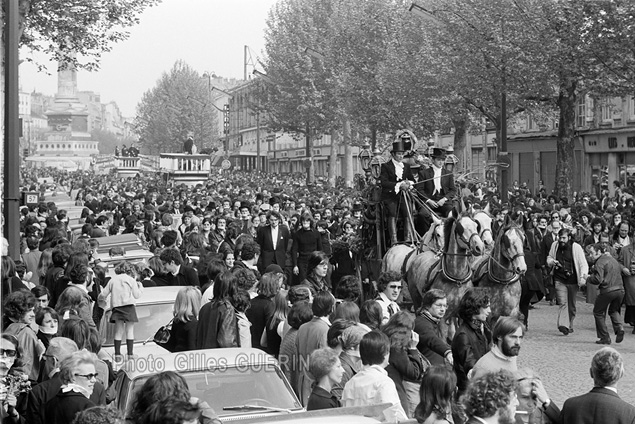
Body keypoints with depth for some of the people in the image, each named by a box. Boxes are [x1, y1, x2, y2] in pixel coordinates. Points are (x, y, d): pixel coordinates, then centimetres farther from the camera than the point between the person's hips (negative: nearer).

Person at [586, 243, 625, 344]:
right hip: (620, 290, 7)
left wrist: (587, 279, 1)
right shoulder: (613, 259, 16)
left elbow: (598, 279, -17)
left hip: (607, 290, -7)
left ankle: (605, 338, 9)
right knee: (614, 310, 27)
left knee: (598, 313, 11)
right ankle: (619, 327, -2)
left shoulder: (600, 262, -9)